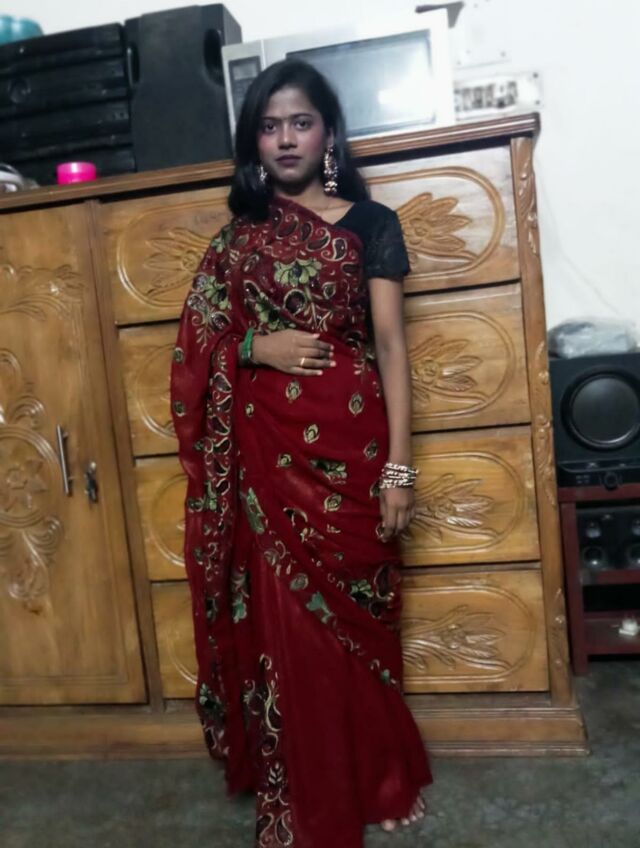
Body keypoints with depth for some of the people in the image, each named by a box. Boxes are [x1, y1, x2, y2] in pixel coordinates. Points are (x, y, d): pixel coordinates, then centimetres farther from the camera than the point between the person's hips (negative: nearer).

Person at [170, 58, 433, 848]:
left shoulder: (369, 223, 2)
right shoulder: (239, 233, 10)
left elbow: (391, 346, -3)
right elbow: (198, 347, 12)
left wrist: (399, 466, -9)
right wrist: (257, 346, -10)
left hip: (347, 443, -2)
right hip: (267, 449, 2)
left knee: (353, 619, 9)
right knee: (288, 626, 6)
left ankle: (373, 781, 34)